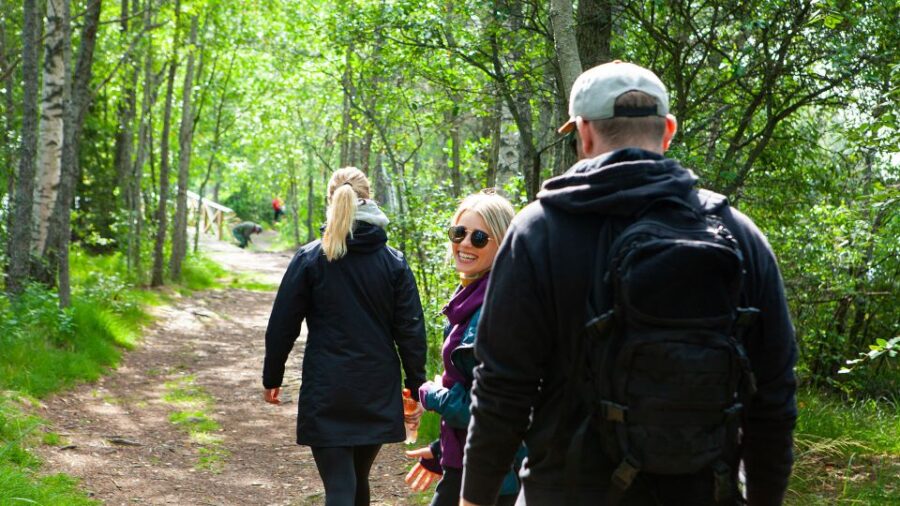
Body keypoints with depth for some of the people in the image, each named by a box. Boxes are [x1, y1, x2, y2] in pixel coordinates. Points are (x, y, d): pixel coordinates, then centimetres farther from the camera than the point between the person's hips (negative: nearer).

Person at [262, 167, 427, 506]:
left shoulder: (309, 259, -4)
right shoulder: (394, 262, 0)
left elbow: (282, 326, -2)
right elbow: (410, 331, 0)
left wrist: (271, 379, 10)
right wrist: (416, 387, 8)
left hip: (326, 392, -3)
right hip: (378, 392, 3)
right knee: (358, 479, 20)